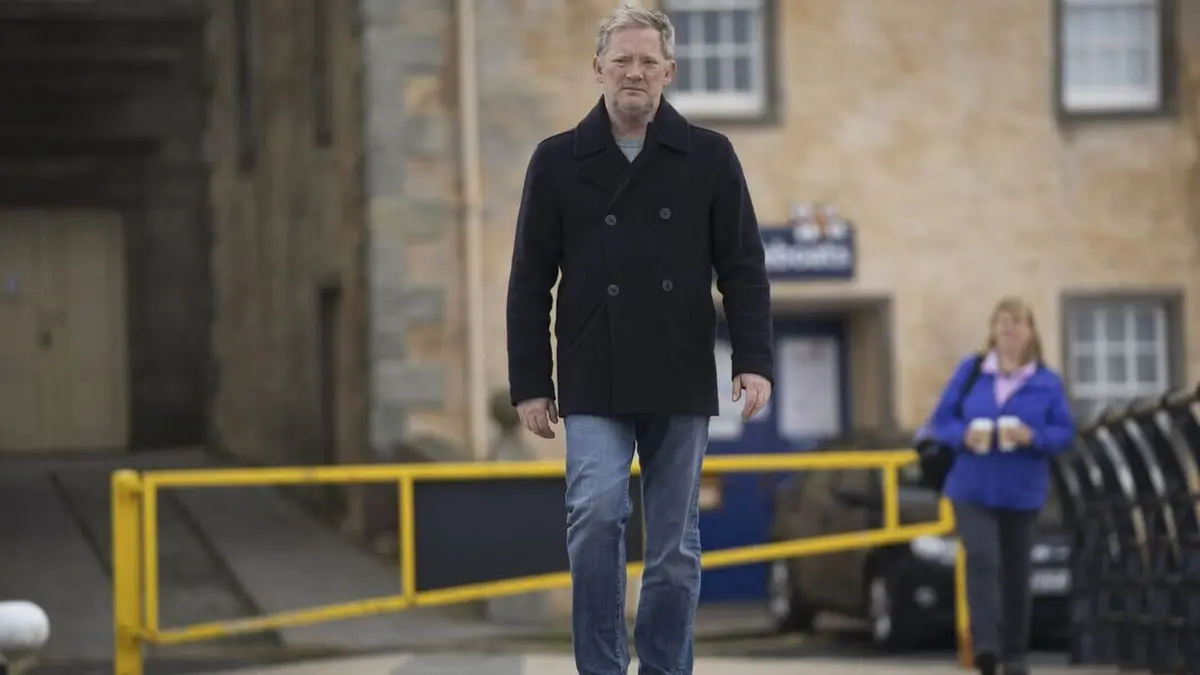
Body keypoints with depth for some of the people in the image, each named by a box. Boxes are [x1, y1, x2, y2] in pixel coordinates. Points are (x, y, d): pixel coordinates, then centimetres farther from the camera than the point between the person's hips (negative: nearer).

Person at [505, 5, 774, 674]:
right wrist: (530, 383, -1)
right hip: (594, 389, -1)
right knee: (596, 514, -17)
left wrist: (755, 361, -8)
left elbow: (743, 269, 3)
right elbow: (531, 283, 4)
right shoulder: (559, 161, 3)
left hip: (682, 388, 1)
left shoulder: (709, 157, 3)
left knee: (676, 546, 5)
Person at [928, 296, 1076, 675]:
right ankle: (985, 644, -27)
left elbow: (1065, 433, 1)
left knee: (1016, 572, 8)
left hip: (1021, 494, 1)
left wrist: (1033, 437, -19)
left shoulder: (1047, 383, 1)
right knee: (982, 561, -19)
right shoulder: (970, 372, 2)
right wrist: (964, 435, -16)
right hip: (972, 490, -1)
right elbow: (941, 421, 6)